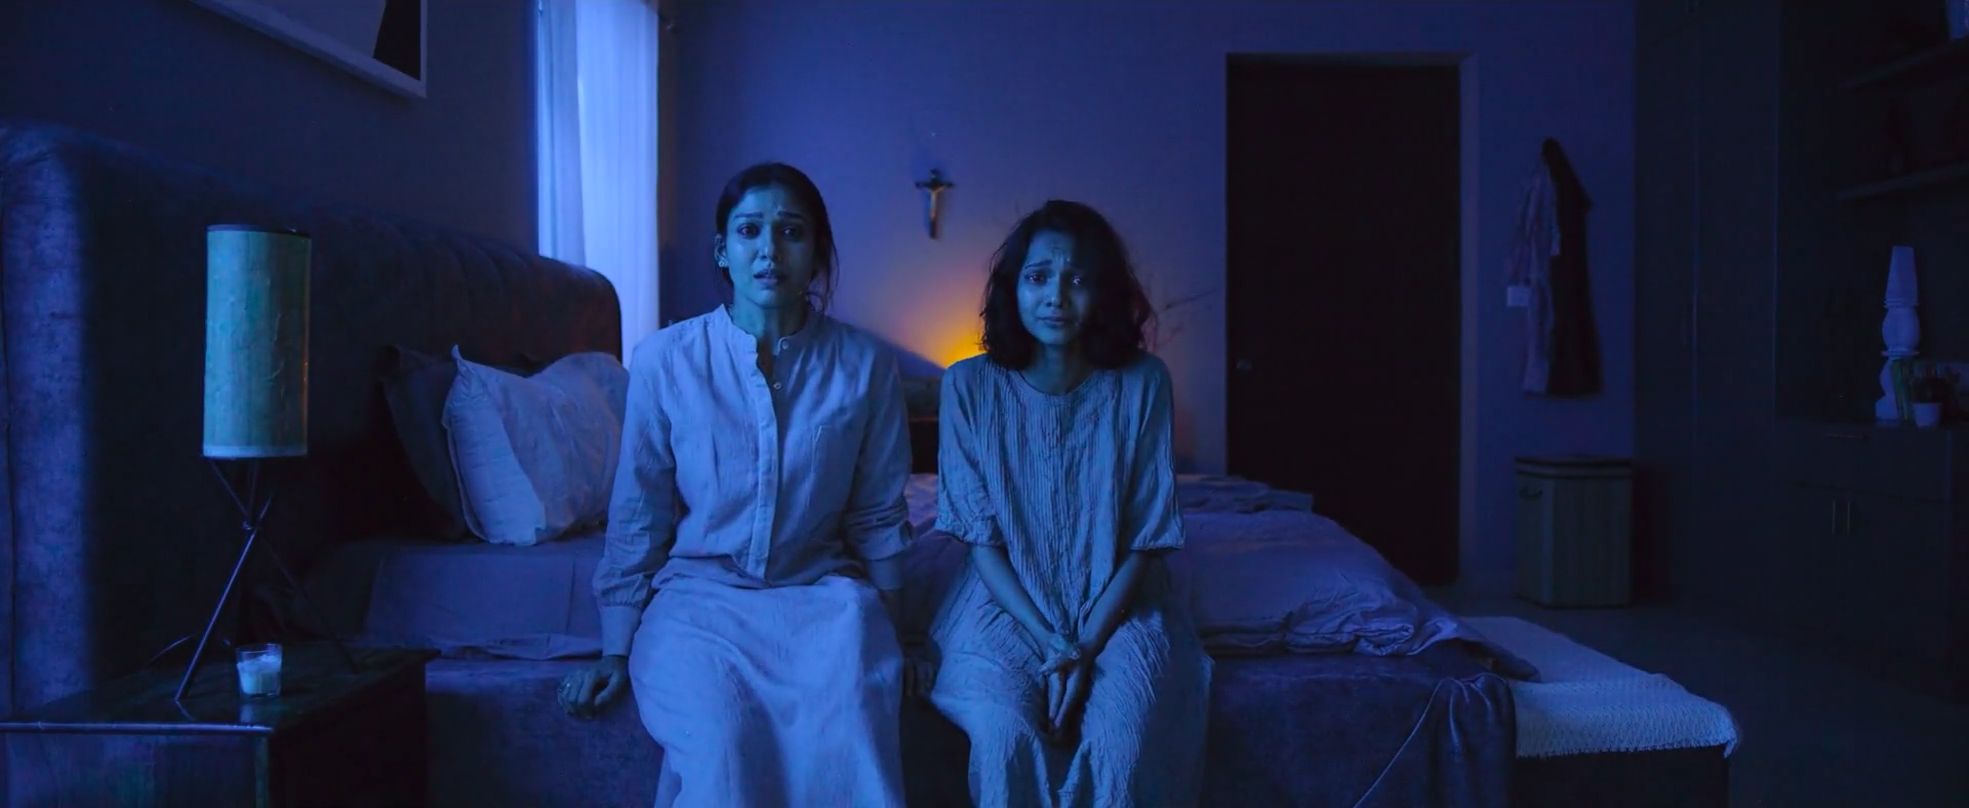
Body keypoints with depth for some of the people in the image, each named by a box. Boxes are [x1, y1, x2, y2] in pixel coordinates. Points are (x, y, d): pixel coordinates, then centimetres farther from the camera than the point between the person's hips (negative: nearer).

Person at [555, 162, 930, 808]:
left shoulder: (865, 366, -2)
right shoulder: (665, 360, -4)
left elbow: (877, 517, 7)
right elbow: (637, 518, 3)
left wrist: (891, 633, 6)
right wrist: (616, 652, 5)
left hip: (821, 593, 1)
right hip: (698, 593, 0)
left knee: (852, 745, -29)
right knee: (720, 751, -29)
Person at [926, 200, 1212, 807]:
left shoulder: (1141, 382, -7)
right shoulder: (971, 385, -7)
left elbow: (1146, 538, -4)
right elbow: (980, 535, -5)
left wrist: (1087, 647, -15)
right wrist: (1050, 642, -15)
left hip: (1118, 605, 0)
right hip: (1007, 603, 0)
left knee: (1122, 739, -27)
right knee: (1004, 730, -27)